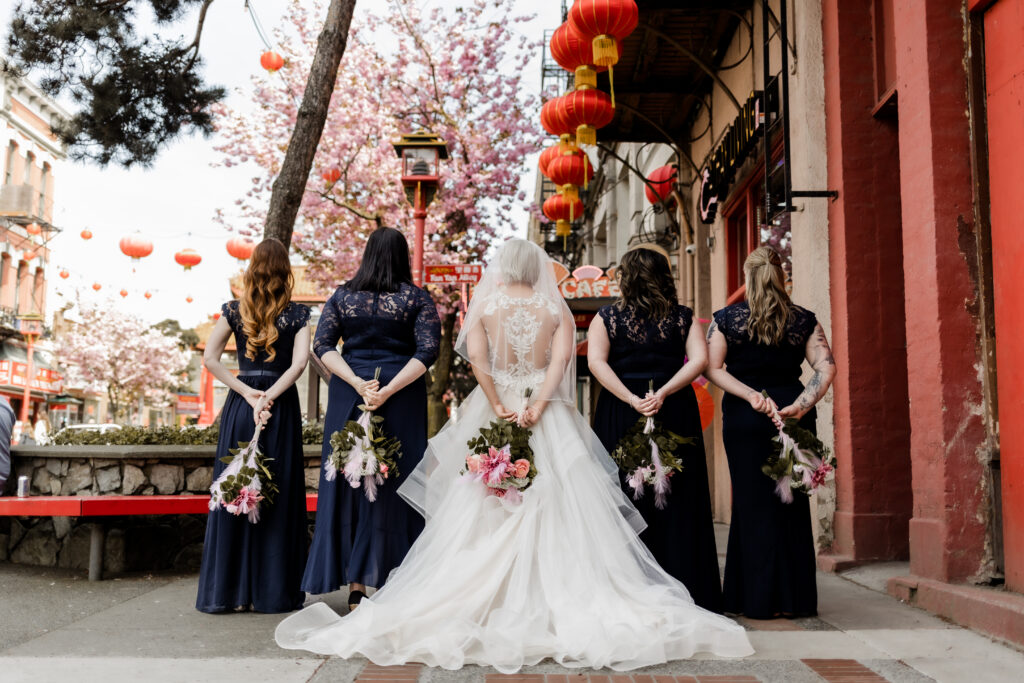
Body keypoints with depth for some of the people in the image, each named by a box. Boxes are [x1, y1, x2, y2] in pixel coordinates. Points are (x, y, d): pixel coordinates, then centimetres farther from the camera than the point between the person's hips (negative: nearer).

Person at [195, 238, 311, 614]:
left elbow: (209, 358, -3)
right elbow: (300, 362, -13)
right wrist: (268, 398, -12)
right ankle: (272, 590, 10)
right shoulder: (297, 313, -1)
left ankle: (230, 591, 12)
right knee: (278, 495, 5)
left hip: (240, 404, 2)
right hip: (282, 407, -1)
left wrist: (247, 392, -5)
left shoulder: (234, 310, 3)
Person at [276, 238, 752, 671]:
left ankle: (483, 602, 2)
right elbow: (561, 359, -8)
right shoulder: (557, 308, 8)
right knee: (556, 507, 1)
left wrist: (498, 406, -10)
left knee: (484, 509, 3)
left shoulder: (485, 302, 6)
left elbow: (476, 356, -8)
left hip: (495, 412, 0)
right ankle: (560, 596, -3)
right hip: (548, 417, 0)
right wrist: (537, 406, -14)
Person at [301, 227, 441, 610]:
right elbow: (427, 352, -10)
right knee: (396, 484, 4)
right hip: (401, 400, -2)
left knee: (349, 482, 8)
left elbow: (322, 345, -1)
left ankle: (355, 586, 13)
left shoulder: (342, 296, 6)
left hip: (348, 396, 2)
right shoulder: (417, 299, 0)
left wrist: (358, 384, -8)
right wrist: (388, 390, -13)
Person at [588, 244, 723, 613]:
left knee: (625, 500, 6)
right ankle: (683, 591, 11)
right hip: (676, 413, 1)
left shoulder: (608, 316, 2)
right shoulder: (683, 317, 5)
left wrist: (632, 400, -14)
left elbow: (596, 362, -10)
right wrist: (663, 393, -15)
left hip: (619, 415, -1)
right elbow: (699, 359, -8)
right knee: (678, 500, 7)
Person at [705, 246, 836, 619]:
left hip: (744, 417, -1)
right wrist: (801, 405, -12)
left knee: (752, 502, 5)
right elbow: (826, 367, -5)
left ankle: (757, 598, 9)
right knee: (793, 504, 9)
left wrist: (751, 396, -11)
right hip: (793, 415, 2)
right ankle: (794, 598, 16)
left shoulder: (726, 318, 0)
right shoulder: (803, 319, 3)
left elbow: (713, 368, -7)